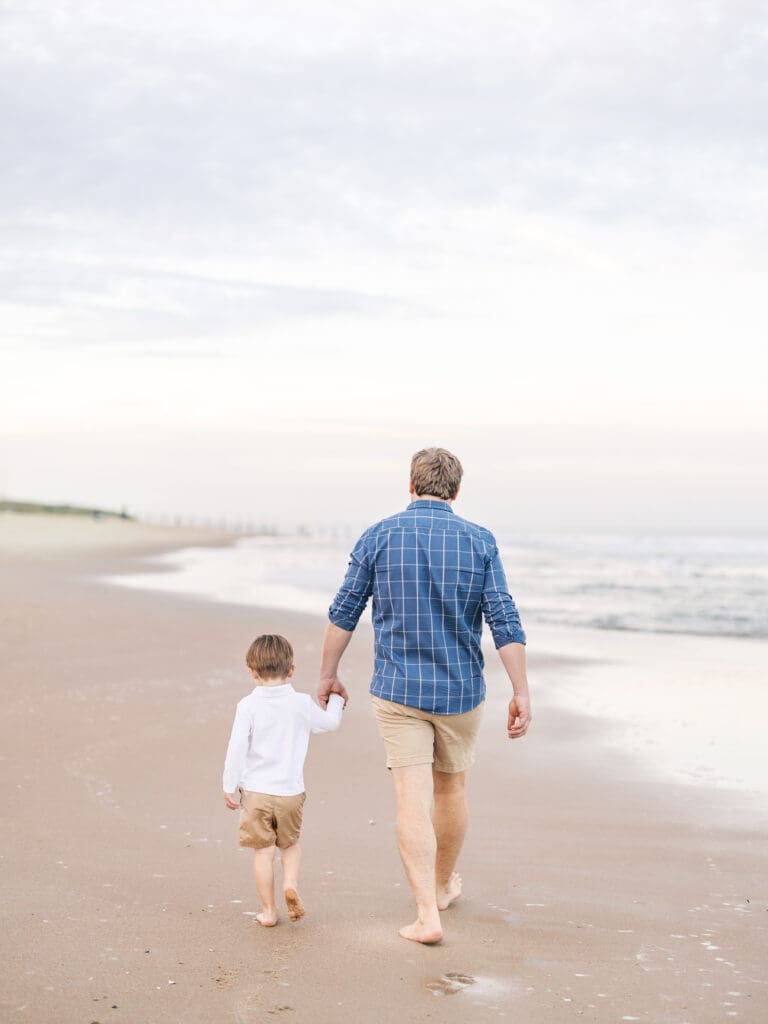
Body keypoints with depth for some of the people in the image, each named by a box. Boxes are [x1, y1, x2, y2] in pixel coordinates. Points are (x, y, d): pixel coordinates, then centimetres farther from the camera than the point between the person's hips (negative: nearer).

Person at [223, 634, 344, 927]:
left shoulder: (248, 705, -9)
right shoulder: (302, 704, -2)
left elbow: (237, 748, -11)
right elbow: (331, 722, 16)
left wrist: (230, 787, -2)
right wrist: (336, 700, 35)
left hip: (255, 792, -2)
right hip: (290, 792, 2)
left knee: (263, 851, 6)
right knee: (290, 843, 22)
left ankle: (268, 910, 10)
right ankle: (291, 882, -2)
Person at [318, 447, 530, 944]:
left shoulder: (380, 536, -3)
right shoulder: (479, 540, -3)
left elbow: (343, 612, 1)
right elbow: (505, 622, -8)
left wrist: (329, 675, 13)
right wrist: (521, 694, -4)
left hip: (398, 690, -1)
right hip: (461, 690, 2)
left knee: (413, 802, -2)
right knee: (450, 789, 21)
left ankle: (428, 914, -8)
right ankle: (444, 885, 39)